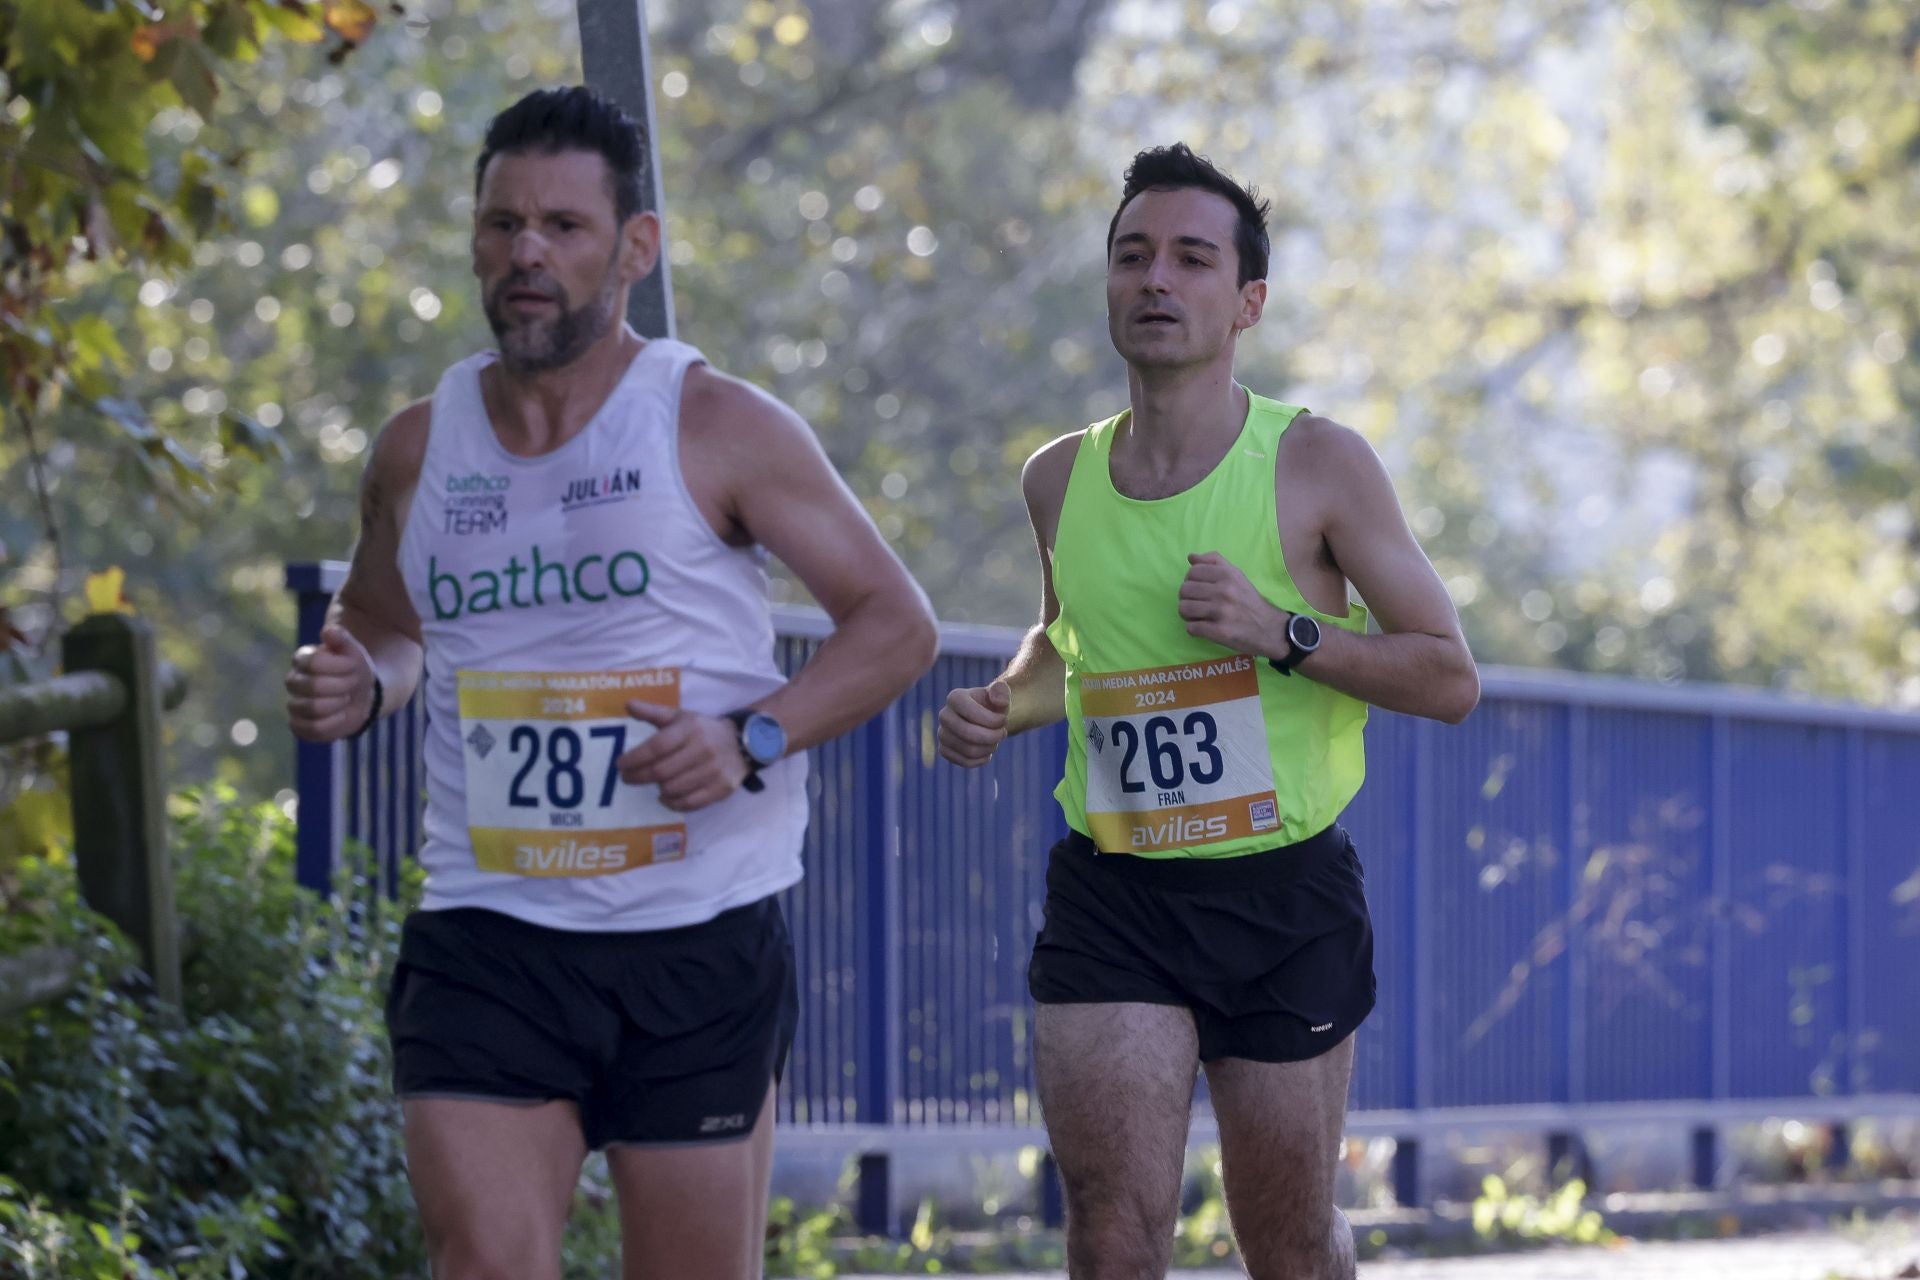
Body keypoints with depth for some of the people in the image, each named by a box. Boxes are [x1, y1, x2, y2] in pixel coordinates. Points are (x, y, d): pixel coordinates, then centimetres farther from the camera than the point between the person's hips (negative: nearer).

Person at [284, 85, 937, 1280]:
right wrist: (355, 688, 1)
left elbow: (897, 624, 1)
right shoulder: (421, 447, 8)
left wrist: (753, 739, -15)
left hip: (699, 941, -2)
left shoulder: (719, 427, -3)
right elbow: (381, 626, 26)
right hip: (484, 936, 2)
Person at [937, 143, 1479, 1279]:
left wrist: (1283, 632, -19)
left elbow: (1451, 679, -5)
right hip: (1109, 896, 2)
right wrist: (1004, 706, 5)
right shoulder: (1061, 480, 6)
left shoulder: (1317, 464, -6)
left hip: (1285, 891, -2)